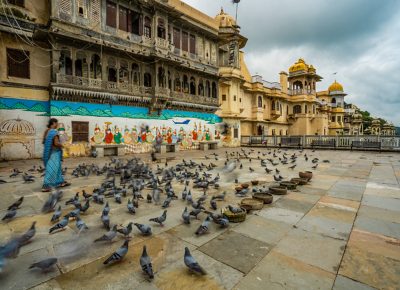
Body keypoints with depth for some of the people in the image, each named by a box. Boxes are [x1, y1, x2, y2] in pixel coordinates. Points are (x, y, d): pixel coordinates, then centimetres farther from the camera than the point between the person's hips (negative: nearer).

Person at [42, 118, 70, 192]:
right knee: (51, 170, -4)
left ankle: (61, 182, 25)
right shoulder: (54, 131, -18)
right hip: (54, 153, -10)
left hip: (48, 152, 10)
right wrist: (61, 145, -7)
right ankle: (45, 186, -1)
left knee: (58, 167, 17)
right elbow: (56, 143, -25)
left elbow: (44, 142, 17)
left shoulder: (47, 131, 10)